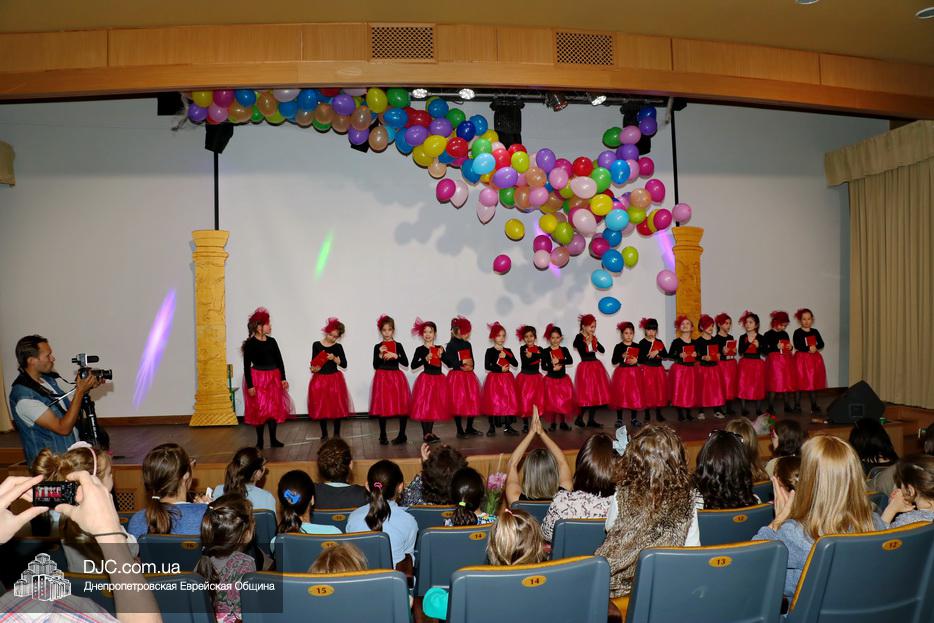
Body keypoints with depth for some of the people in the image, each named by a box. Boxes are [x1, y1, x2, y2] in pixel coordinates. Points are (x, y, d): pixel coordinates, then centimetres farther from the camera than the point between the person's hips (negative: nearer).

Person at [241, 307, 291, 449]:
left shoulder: (272, 341, 6)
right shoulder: (250, 343, -9)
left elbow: (279, 361, 10)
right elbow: (247, 366, -10)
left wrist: (283, 378, 5)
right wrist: (250, 385, -14)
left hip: (273, 378, 5)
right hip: (258, 378, -5)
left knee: (274, 409, 7)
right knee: (259, 409, 0)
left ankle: (273, 439, 16)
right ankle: (259, 441, 11)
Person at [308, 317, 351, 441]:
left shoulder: (338, 347, -1)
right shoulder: (316, 345, 0)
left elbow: (344, 364, -2)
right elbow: (313, 362, 6)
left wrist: (334, 358, -17)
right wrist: (313, 368, -15)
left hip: (335, 379, 0)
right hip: (319, 380, 0)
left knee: (337, 407, 2)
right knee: (321, 408, 6)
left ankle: (337, 434, 16)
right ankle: (324, 434, 20)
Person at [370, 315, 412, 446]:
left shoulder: (398, 345, 4)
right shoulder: (377, 346, 4)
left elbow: (406, 363, -3)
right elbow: (375, 366, 2)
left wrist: (395, 356, -16)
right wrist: (380, 355, -13)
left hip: (396, 377, 0)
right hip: (382, 378, 0)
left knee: (402, 405, -2)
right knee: (382, 406, 1)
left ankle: (402, 435, 11)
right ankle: (383, 436, 15)